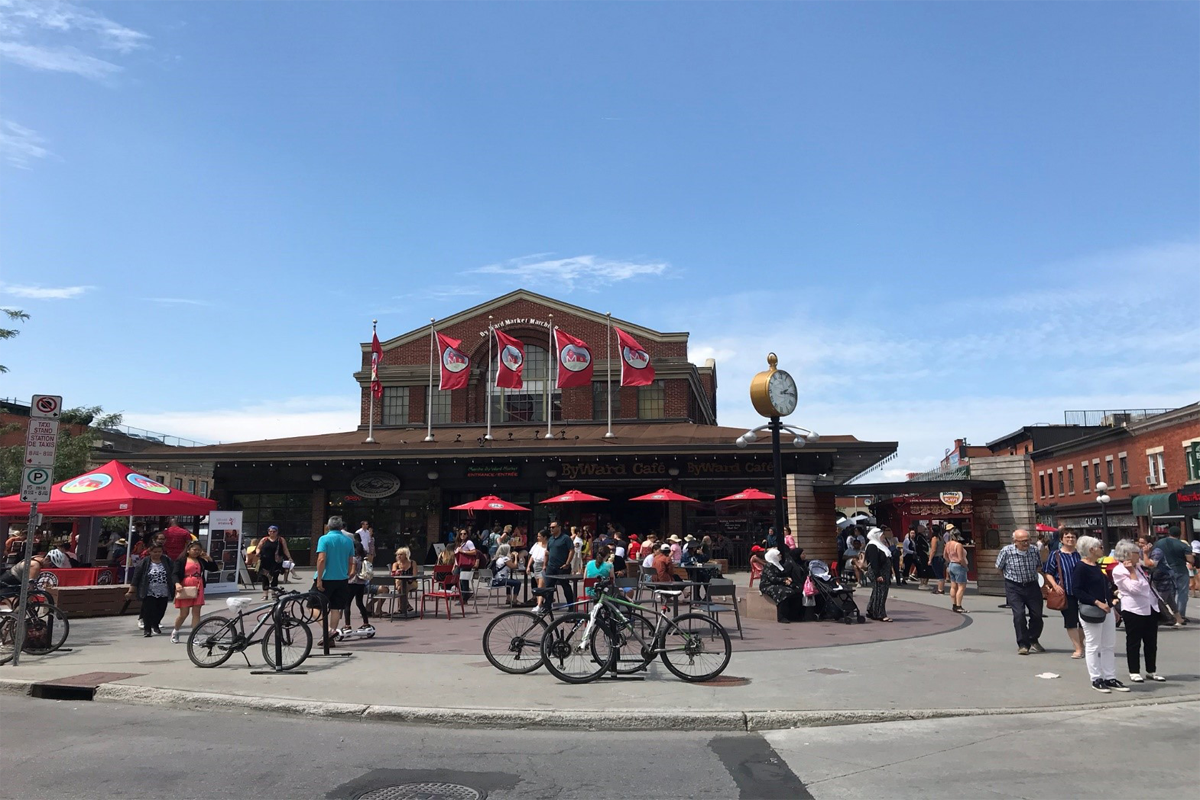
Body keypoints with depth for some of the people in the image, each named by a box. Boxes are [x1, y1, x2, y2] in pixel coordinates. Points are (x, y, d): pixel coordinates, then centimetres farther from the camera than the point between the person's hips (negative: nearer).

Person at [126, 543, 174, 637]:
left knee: (161, 611, 12)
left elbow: (173, 574, 0)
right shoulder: (145, 562, -3)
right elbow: (136, 577, -2)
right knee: (148, 611, -4)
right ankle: (147, 629, 12)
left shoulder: (167, 561, 3)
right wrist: (131, 591, -3)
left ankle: (155, 625, 39)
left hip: (164, 593, 3)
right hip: (149, 593, -3)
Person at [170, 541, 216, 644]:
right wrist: (177, 584, -27)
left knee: (196, 612, 0)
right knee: (184, 613, 0)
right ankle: (175, 632, 26)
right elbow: (175, 573, -9)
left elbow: (214, 568, 12)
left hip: (197, 589, 4)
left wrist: (208, 558, 1)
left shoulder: (201, 561, 14)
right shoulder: (181, 560, 0)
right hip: (185, 590, -4)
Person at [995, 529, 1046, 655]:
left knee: (1037, 615, 5)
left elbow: (1039, 566, 15)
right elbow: (999, 568, 2)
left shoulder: (1034, 550, -5)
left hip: (1032, 585, 3)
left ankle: (1033, 640, 29)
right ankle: (1023, 645, 0)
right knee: (1019, 615, -12)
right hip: (1014, 587, -3)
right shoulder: (1006, 551, -15)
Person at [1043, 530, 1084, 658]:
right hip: (1066, 593, -3)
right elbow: (1048, 573, 0)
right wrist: (1055, 585, -14)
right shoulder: (1055, 555, -2)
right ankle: (1078, 648, 9)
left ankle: (1080, 643, 33)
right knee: (1070, 621, 0)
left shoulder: (1080, 554, 6)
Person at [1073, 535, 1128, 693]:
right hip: (1091, 612, -9)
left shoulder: (1097, 566, 13)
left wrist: (1112, 607, 20)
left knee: (1109, 646, 12)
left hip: (1106, 609, 9)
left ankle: (1110, 678, 20)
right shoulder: (1081, 567, -13)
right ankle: (1096, 680, 9)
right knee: (1093, 646, 0)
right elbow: (1078, 591, -18)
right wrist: (1097, 603, -23)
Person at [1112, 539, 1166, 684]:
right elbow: (1134, 588, -21)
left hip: (1150, 608, 8)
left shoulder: (1137, 566, 12)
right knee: (1134, 642, 1)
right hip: (1134, 610, -8)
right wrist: (1131, 571, -19)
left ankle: (1151, 671, 22)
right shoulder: (1119, 571, -13)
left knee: (1151, 642, 12)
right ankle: (1134, 672, 9)